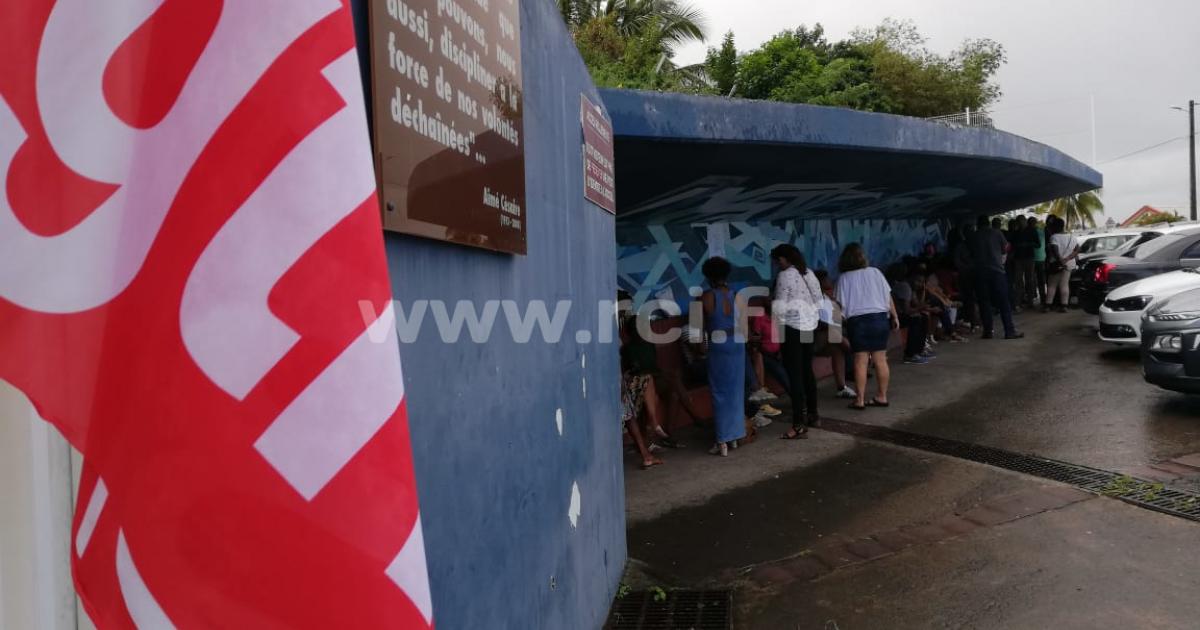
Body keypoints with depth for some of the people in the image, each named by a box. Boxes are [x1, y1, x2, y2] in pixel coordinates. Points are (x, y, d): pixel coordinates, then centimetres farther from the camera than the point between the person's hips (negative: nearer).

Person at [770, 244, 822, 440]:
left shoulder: (785, 276, -13)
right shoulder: (809, 273, 10)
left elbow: (780, 306, -14)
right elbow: (818, 300, 12)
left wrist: (778, 326, 2)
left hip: (793, 328, -8)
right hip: (810, 326, 8)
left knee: (795, 374, -7)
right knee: (807, 370, 19)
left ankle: (799, 425, -8)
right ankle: (812, 413, 32)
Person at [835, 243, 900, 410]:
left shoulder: (844, 278, -1)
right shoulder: (875, 272, 6)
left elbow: (841, 305, -4)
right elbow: (888, 296, 8)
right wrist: (894, 316, 15)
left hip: (857, 321, -3)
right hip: (880, 318, 3)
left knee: (860, 361, -1)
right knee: (880, 359, 8)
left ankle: (860, 400, 0)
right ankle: (882, 397, 15)